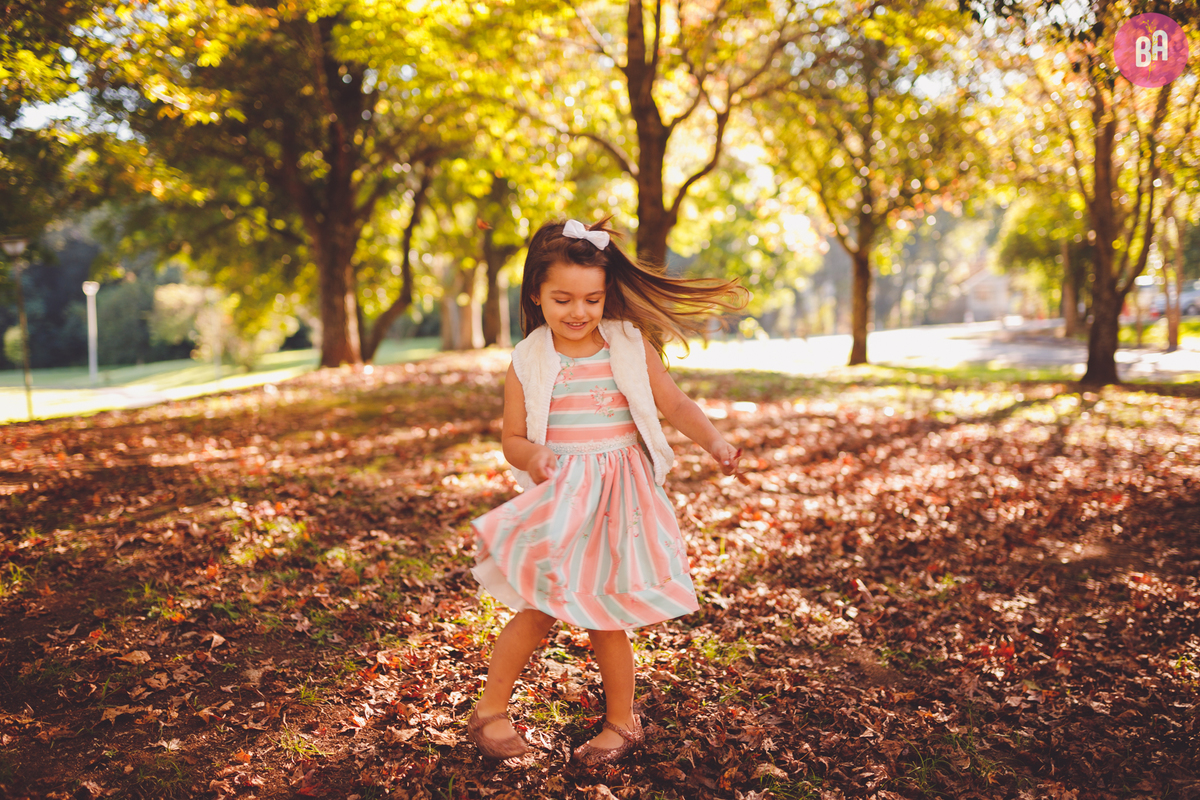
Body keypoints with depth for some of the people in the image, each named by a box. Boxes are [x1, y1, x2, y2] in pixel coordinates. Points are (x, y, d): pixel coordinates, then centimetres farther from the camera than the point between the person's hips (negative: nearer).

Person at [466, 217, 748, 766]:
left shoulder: (631, 345, 0)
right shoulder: (528, 362, -1)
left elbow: (673, 403, 1)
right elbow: (512, 439, 4)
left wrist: (713, 440, -14)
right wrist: (532, 456, -18)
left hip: (619, 497, 0)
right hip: (558, 501, 0)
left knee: (604, 619, 5)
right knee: (538, 611, 1)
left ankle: (621, 722, 27)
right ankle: (490, 710, 23)